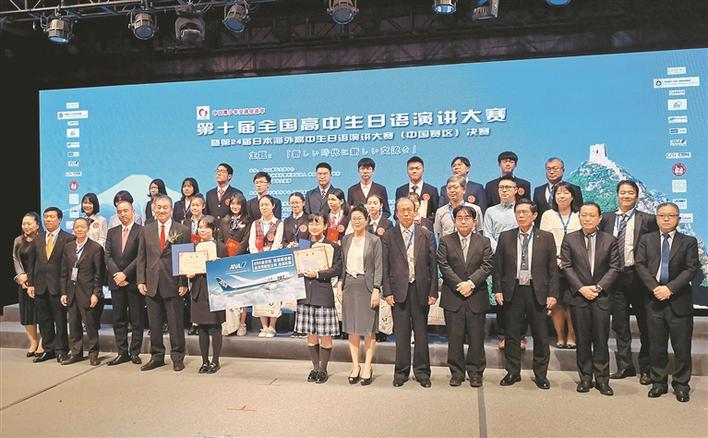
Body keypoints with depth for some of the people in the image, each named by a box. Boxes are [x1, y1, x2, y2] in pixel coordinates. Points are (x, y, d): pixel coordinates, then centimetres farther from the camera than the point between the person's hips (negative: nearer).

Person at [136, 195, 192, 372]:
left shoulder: (183, 231, -1)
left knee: (175, 323, 4)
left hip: (173, 285, -3)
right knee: (154, 323, 11)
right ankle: (157, 356, 24)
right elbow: (141, 258, 10)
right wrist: (140, 280, 1)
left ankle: (177, 357, 18)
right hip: (151, 285, 3)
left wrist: (184, 283, -8)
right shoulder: (146, 230, 9)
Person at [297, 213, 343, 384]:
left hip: (324, 294, -4)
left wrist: (317, 274, -16)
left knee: (325, 334, 2)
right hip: (306, 293, 4)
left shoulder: (333, 247, 1)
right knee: (310, 334, 10)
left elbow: (337, 269, -8)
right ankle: (315, 368, 23)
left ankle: (323, 370, 16)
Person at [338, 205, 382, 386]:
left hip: (367, 286, -4)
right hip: (349, 286, 4)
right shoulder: (346, 239, 10)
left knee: (368, 328, 1)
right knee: (352, 328, 7)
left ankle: (367, 367, 10)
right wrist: (340, 285, 6)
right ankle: (355, 366, 16)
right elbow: (342, 265, 13)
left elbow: (378, 267, -5)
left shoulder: (374, 240, -3)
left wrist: (376, 290, -12)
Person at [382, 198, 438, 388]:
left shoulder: (427, 235, 6)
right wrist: (387, 292, -5)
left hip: (421, 290, 1)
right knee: (401, 334, 6)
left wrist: (433, 292, -2)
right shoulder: (388, 236, 4)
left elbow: (433, 265, 4)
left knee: (421, 332, 8)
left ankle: (422, 371, 21)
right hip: (398, 290, 0)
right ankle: (401, 371, 19)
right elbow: (385, 267, 2)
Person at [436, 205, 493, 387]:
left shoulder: (484, 241, 8)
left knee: (476, 337, 5)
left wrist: (471, 283, -14)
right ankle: (456, 372, 17)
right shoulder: (445, 241, 5)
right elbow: (443, 266, -3)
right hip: (453, 297, 0)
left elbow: (487, 266, -2)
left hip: (477, 296, 1)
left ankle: (475, 372, 19)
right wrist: (459, 285, -12)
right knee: (455, 337, 5)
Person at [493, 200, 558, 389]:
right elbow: (498, 266, 6)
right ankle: (513, 372, 22)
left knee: (541, 336, 8)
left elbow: (553, 268, 2)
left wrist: (552, 294, -4)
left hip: (537, 292, 0)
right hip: (513, 291, 1)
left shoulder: (546, 238, 2)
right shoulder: (505, 237, 5)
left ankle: (541, 374, 23)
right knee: (512, 335, 8)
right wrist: (498, 289, -2)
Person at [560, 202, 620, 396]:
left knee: (601, 339, 4)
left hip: (601, 296, 0)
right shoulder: (569, 239, 3)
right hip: (578, 296, 0)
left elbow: (614, 267, 1)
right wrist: (581, 288, -10)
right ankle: (585, 378, 17)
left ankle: (602, 379, 15)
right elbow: (567, 267, 0)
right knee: (582, 339, 6)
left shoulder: (610, 240, 5)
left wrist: (598, 287, -11)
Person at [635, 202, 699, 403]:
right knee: (656, 345, 9)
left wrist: (670, 288, -16)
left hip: (679, 300, -1)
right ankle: (659, 382, 21)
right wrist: (654, 288, -13)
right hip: (654, 299, 1)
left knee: (682, 346, 5)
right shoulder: (646, 239, 8)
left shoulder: (689, 242, 4)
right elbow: (641, 265, 0)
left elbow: (691, 269, -5)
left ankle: (681, 384, 19)